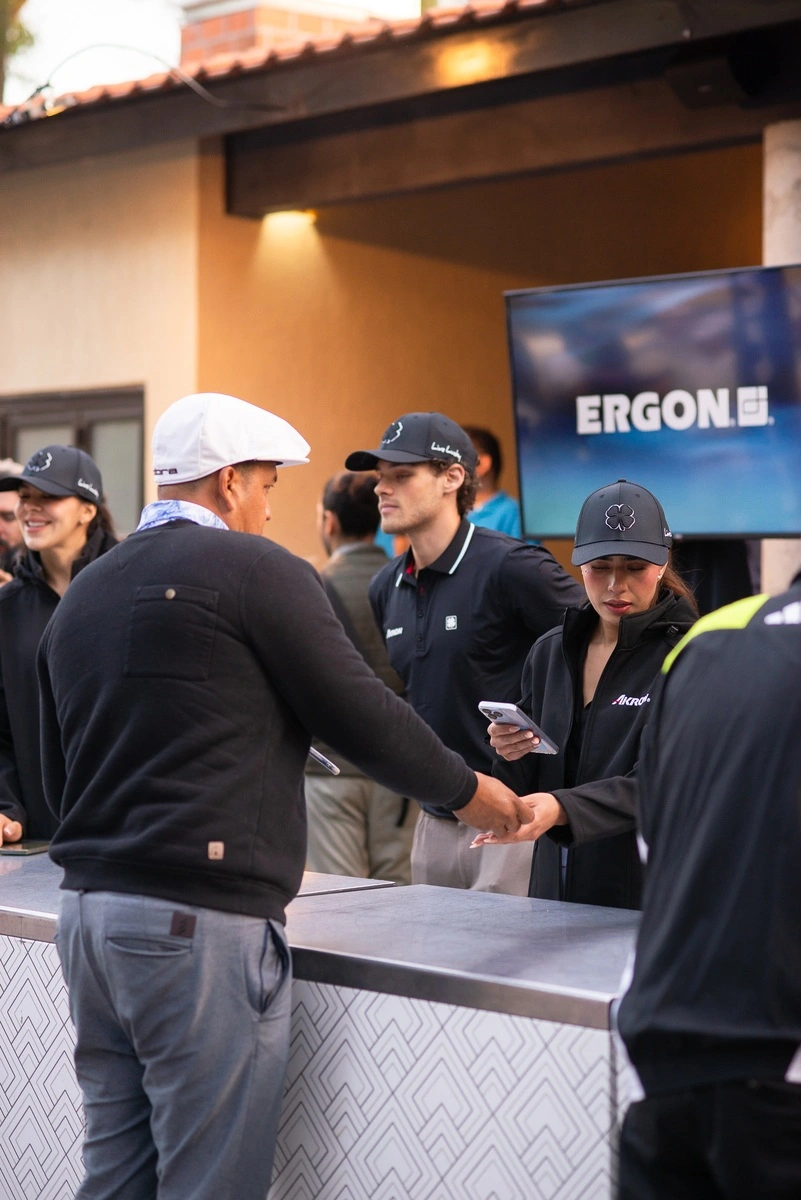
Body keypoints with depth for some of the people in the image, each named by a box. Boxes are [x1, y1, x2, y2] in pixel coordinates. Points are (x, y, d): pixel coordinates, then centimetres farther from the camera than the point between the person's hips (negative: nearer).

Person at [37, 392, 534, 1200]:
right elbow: (363, 716, -4)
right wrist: (466, 791, 11)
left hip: (89, 911, 8)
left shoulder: (80, 595, 15)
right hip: (203, 921, -8)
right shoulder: (255, 570, -6)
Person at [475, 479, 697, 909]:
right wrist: (511, 758, -10)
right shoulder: (549, 652, 7)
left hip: (652, 900, -4)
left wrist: (560, 808, -36)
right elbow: (525, 787, 12)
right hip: (556, 891, 4)